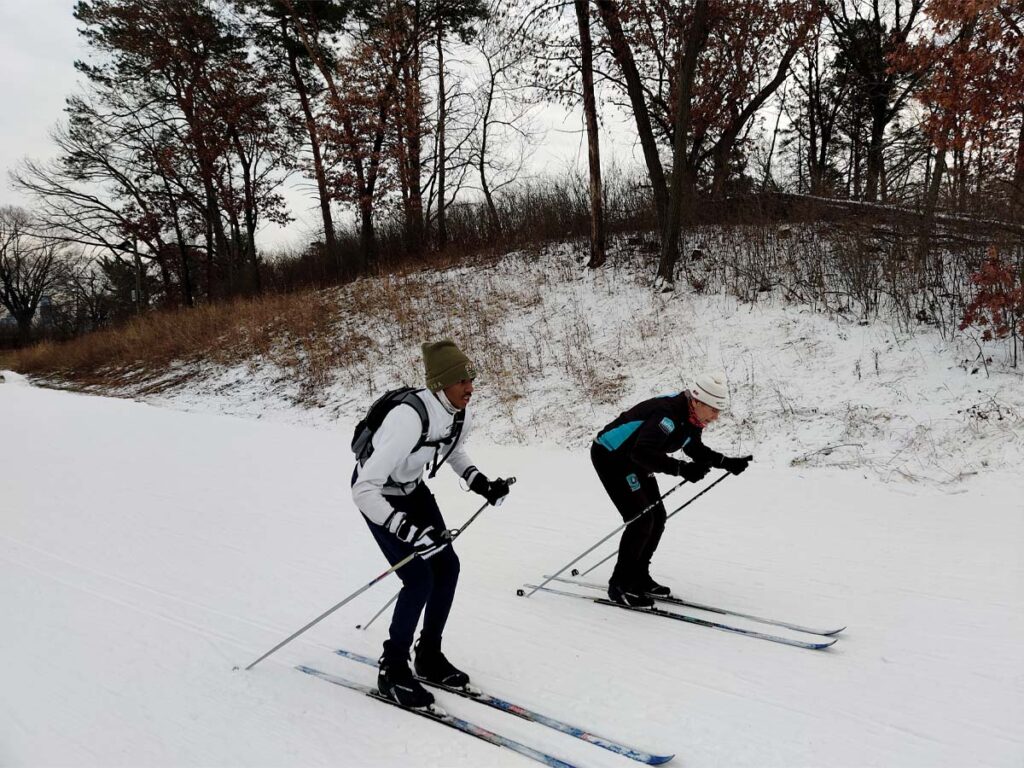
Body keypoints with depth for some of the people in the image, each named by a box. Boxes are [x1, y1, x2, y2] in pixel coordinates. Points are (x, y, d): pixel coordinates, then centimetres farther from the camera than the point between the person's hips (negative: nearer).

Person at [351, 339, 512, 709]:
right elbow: (364, 489, -40)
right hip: (375, 493, -7)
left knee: (447, 567, 3)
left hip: (412, 489, 7)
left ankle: (429, 655, 23)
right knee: (420, 580, -13)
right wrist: (409, 530, -46)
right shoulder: (409, 418, -39)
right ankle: (392, 671, 8)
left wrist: (481, 483, -6)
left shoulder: (460, 414, -16)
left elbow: (455, 452, 9)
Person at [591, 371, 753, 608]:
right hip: (610, 456, -10)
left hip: (634, 461, 10)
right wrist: (682, 469, -49)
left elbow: (696, 450, 14)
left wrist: (727, 462, 1)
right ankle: (620, 585, -3)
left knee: (657, 518, 7)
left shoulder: (692, 418, -3)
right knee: (641, 520, -14)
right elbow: (642, 452, -43)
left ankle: (638, 577, 20)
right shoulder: (668, 414, -33)